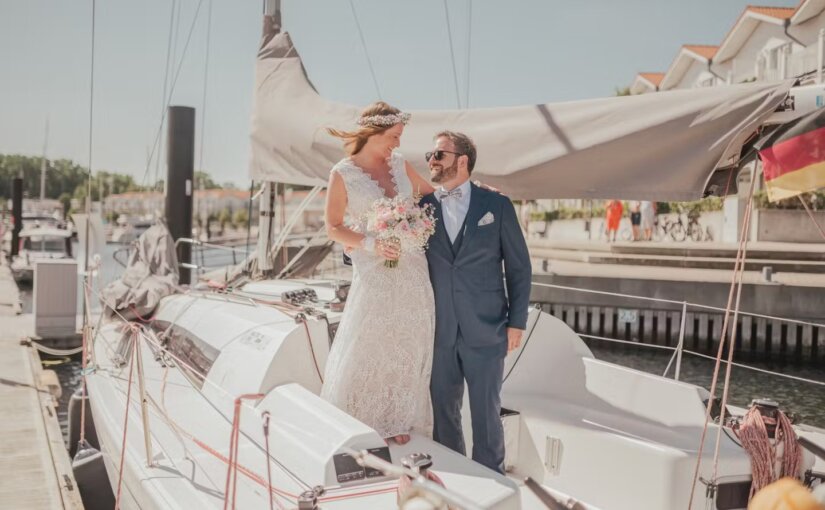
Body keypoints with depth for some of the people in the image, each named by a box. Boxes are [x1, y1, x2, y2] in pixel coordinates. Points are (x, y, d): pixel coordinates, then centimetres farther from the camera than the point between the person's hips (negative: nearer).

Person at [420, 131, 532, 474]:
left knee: (486, 412, 8)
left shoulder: (497, 206, 1)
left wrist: (517, 322, -1)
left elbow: (519, 267, 3)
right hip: (438, 332, 2)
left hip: (485, 330, -2)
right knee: (443, 411, 11)